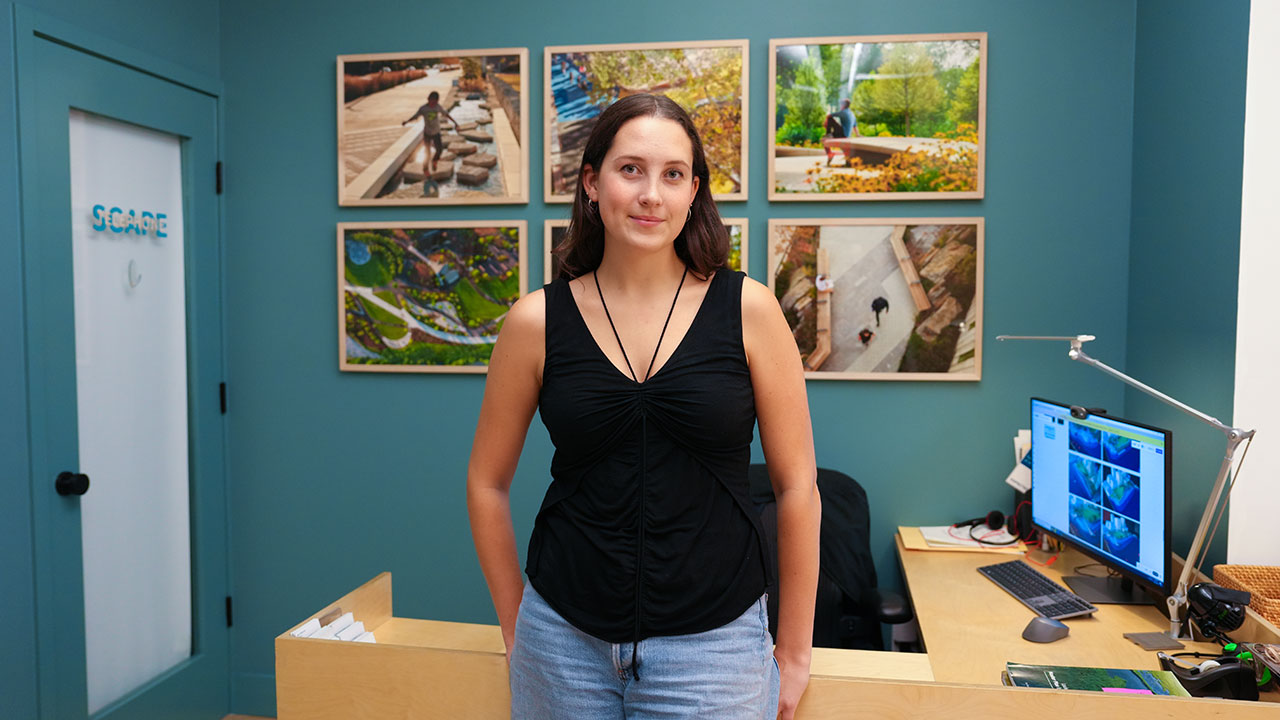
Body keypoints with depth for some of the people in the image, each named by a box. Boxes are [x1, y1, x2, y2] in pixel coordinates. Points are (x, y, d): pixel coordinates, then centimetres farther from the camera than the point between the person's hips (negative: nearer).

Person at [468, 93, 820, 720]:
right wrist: (515, 628, 9)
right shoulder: (536, 321, -4)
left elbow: (797, 486, -2)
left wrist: (794, 652, 2)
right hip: (565, 639, 1)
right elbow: (487, 483, 6)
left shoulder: (748, 308, -7)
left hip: (712, 643, -1)